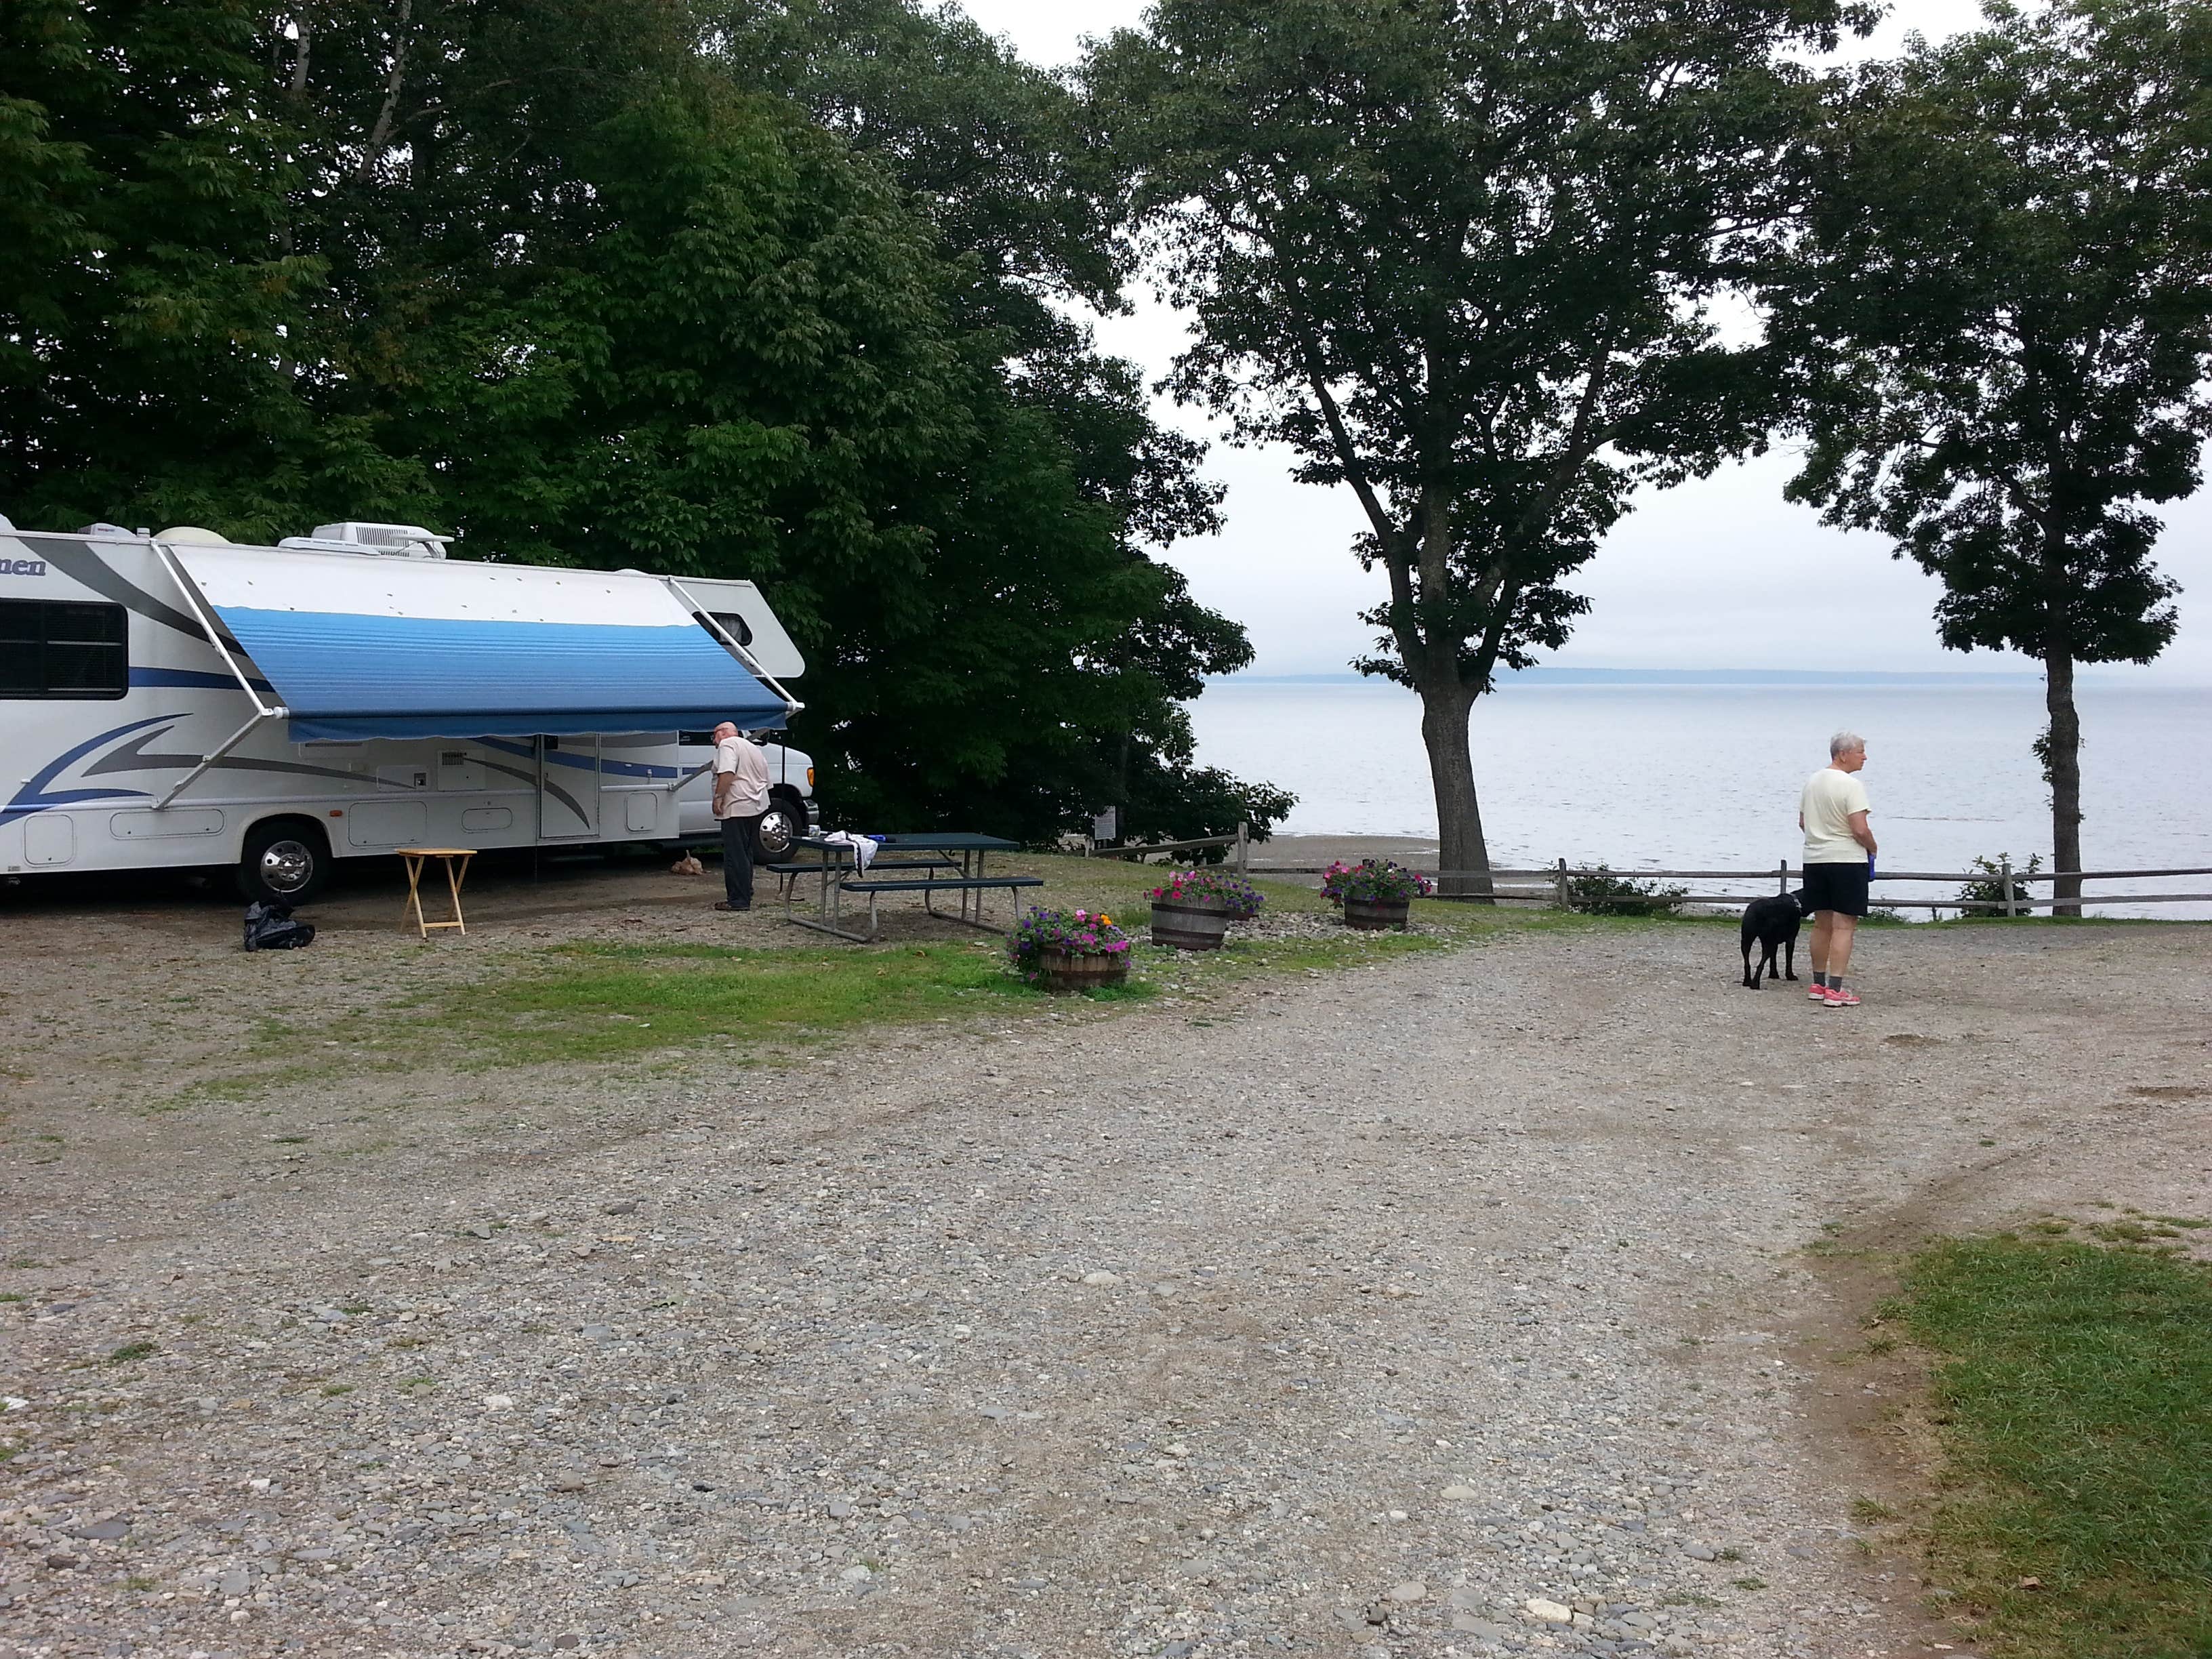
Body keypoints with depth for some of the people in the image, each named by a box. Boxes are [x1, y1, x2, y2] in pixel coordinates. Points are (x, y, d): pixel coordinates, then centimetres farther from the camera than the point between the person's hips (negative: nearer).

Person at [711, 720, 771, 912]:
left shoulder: (728, 745, -6)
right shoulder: (754, 748, 23)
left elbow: (727, 773, -21)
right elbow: (766, 780, 25)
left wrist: (718, 797, -17)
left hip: (737, 808, -9)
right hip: (758, 807, 9)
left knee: (735, 856, -6)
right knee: (746, 855, 15)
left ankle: (738, 900, -7)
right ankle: (745, 897, 18)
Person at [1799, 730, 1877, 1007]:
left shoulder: (1812, 781, 11)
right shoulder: (1851, 785, -14)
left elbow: (1803, 822, 18)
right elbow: (1860, 829, -18)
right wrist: (1872, 848, -1)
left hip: (1815, 859, 8)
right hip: (1847, 860, -8)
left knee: (1822, 925, 16)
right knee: (1844, 926, -6)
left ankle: (1819, 984, 22)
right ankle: (1834, 990, -10)